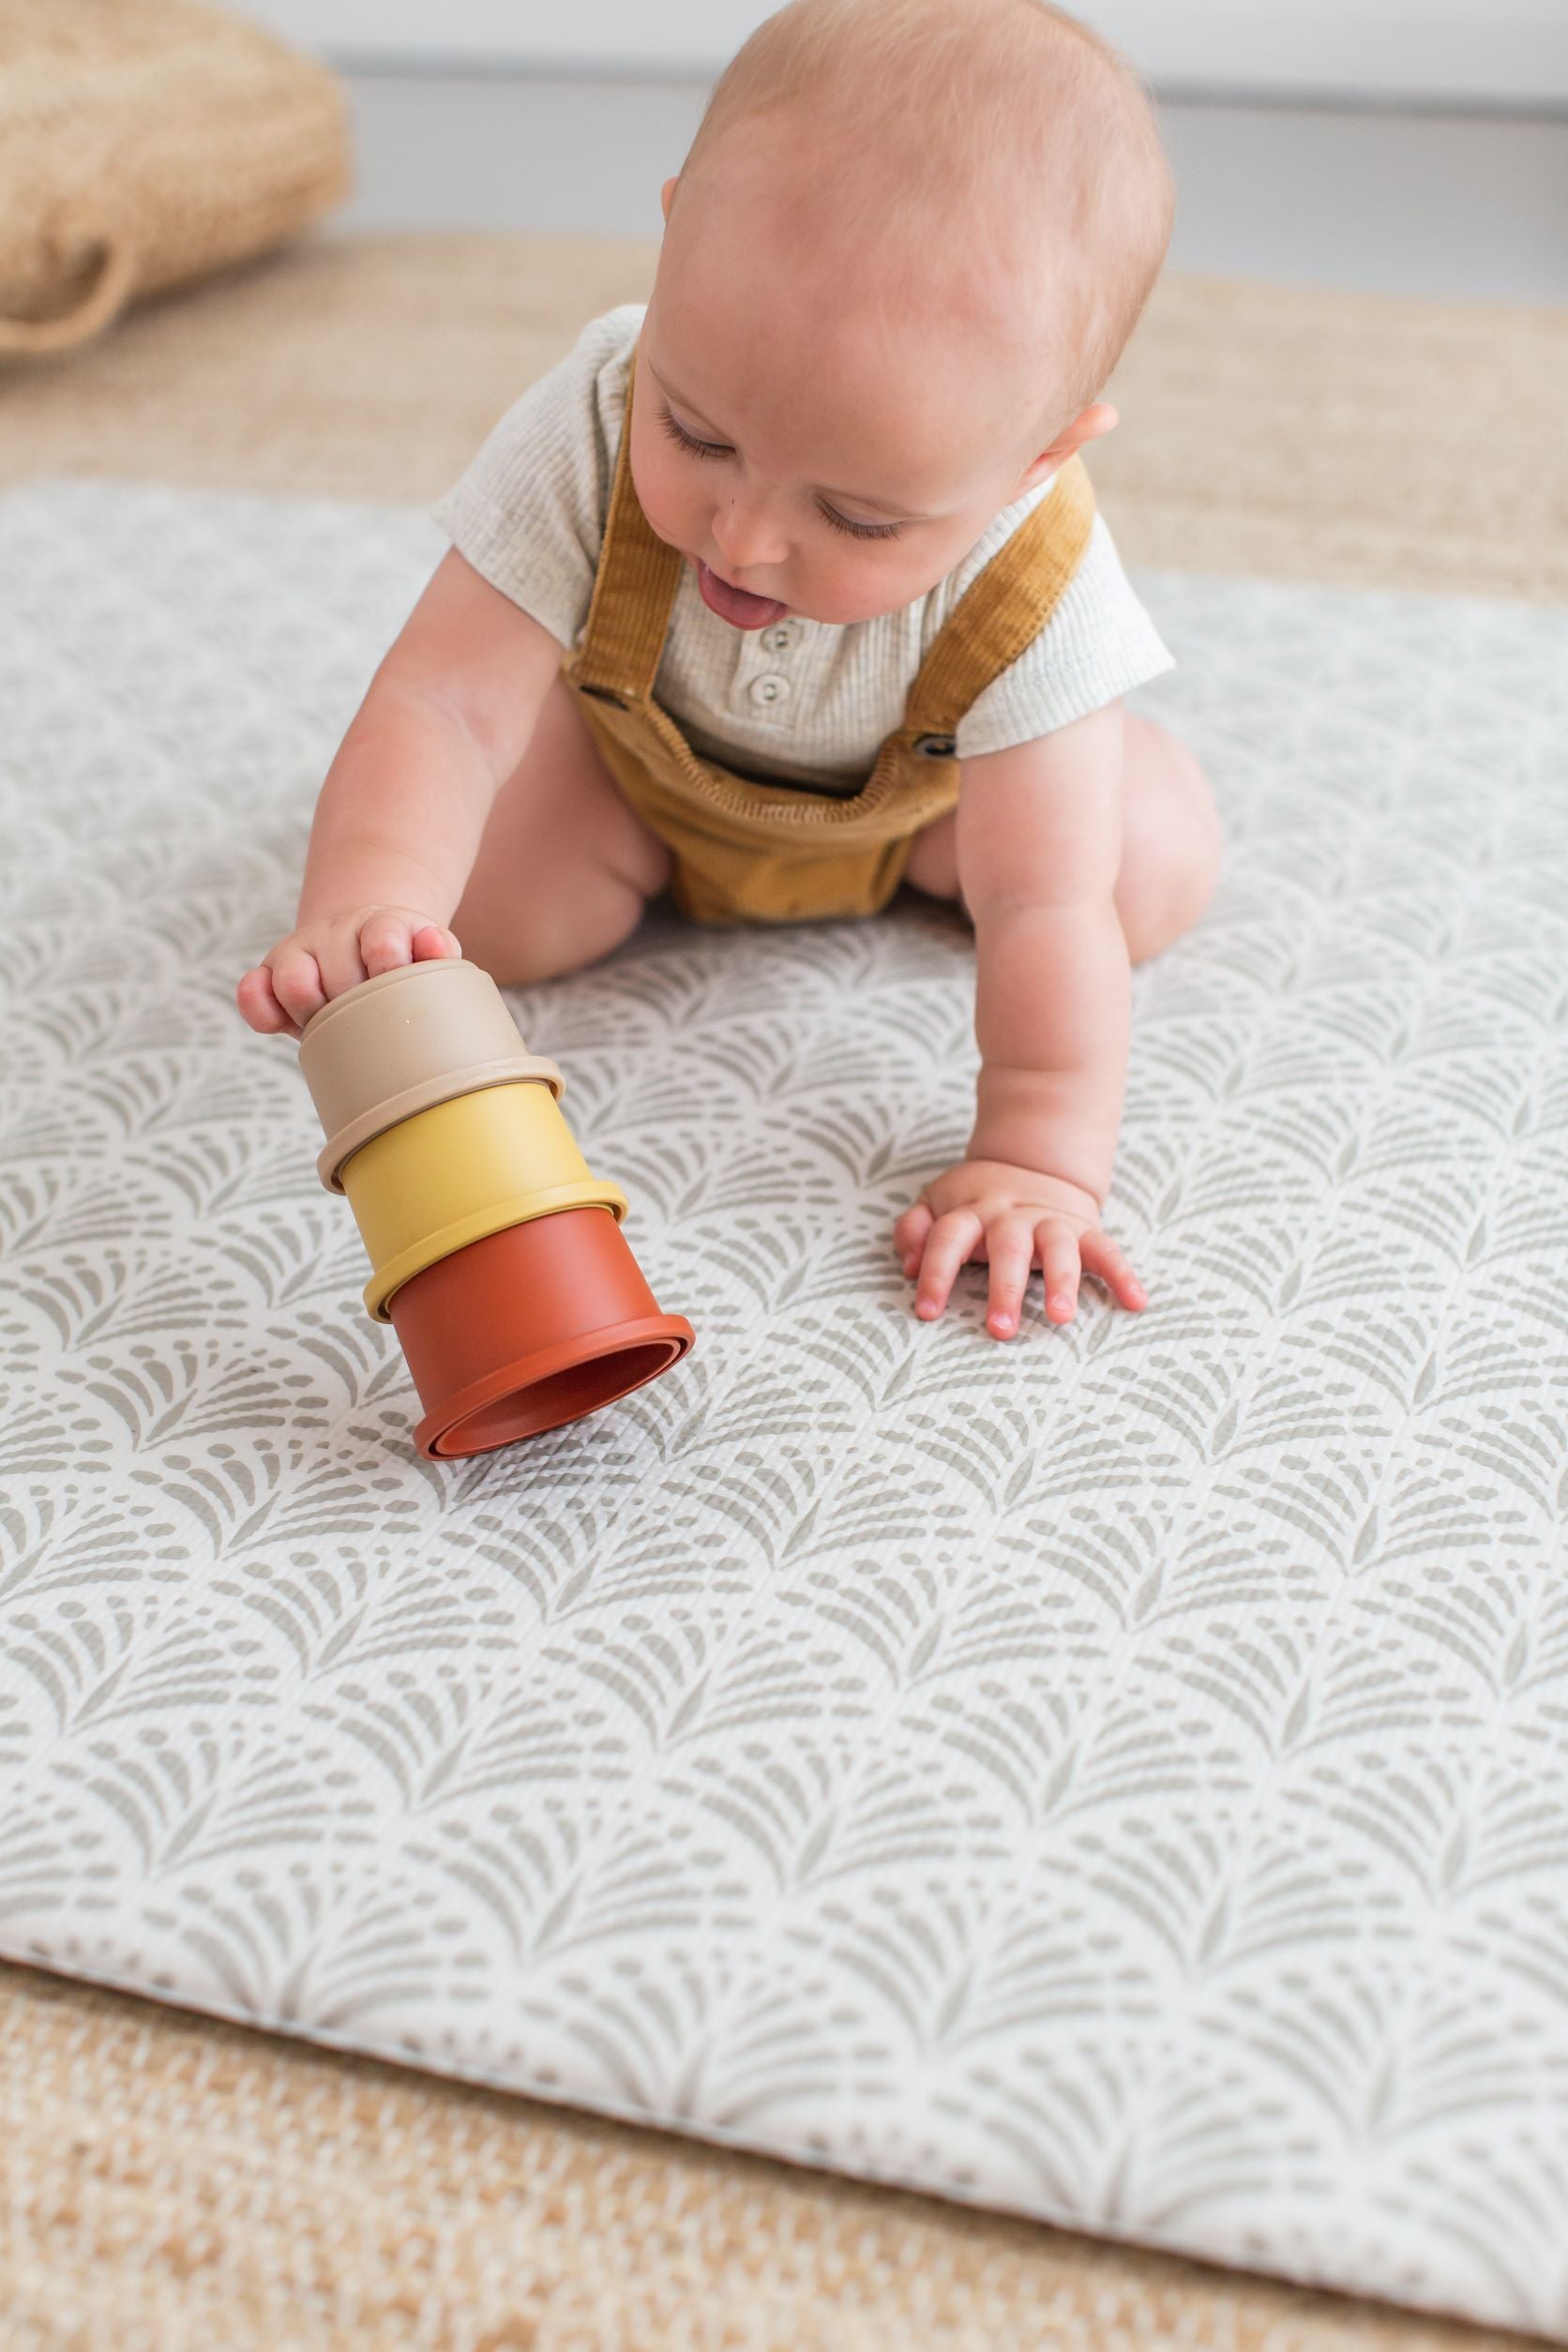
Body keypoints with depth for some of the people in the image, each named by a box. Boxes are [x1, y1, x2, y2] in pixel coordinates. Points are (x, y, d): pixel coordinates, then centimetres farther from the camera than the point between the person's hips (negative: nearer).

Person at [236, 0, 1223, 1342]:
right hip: (641, 762, 0)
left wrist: (1036, 1164, -44)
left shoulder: (1029, 588, -40)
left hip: (917, 784, 1)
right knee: (482, 908, -20)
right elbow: (440, 704, -42)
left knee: (1157, 877, -12)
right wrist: (363, 910, -60)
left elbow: (1043, 907, -37)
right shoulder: (592, 439, -39)